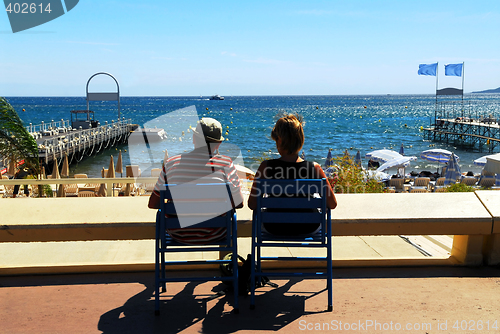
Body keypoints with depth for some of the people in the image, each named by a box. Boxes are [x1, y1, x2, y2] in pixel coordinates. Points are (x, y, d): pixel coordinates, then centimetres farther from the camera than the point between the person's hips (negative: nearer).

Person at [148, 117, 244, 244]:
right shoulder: (225, 164, -15)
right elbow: (238, 204, -7)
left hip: (178, 234, 2)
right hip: (213, 236, -1)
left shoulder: (171, 163, -10)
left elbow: (153, 204, -3)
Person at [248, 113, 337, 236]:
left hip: (276, 228, 0)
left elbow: (252, 205, -15)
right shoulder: (314, 168, -19)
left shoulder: (266, 167, -21)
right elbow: (332, 204, -11)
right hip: (307, 229, 1)